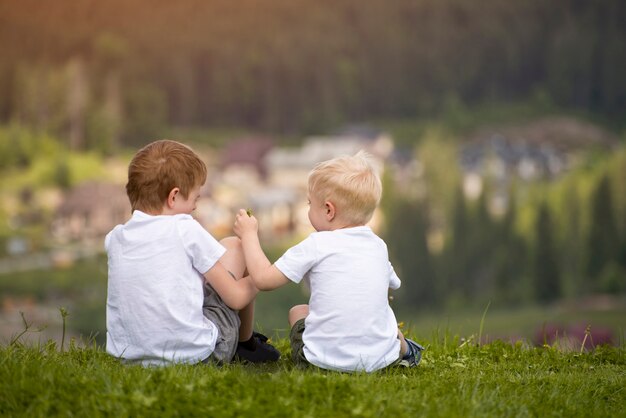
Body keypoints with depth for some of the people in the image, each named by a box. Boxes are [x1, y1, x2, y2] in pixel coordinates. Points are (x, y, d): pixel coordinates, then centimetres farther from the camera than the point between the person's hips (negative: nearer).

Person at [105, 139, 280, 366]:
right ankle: (246, 343, 31)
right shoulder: (186, 230, -10)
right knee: (232, 246, 16)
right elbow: (235, 297, -4)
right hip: (195, 353, -5)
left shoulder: (114, 239, 3)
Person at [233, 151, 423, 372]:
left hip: (325, 357, -4)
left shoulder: (316, 246, -8)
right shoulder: (378, 246, 7)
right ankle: (403, 349, 24)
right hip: (379, 358, 4)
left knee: (297, 311, 24)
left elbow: (264, 278, -6)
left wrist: (249, 234, 8)